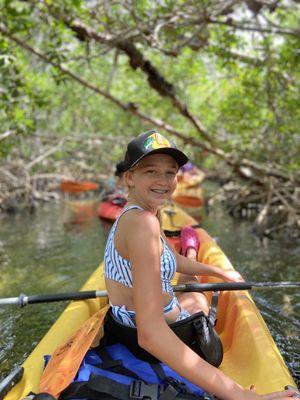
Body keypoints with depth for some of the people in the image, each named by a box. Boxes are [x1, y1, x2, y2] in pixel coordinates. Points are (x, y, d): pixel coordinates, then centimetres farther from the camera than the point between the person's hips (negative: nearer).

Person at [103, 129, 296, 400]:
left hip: (129, 319, 8)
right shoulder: (142, 223, -33)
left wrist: (220, 272, 28)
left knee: (196, 296, 33)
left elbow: (174, 260, 19)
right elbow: (150, 334, -41)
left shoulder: (136, 213, 0)